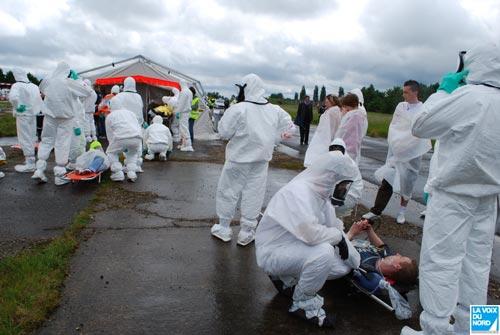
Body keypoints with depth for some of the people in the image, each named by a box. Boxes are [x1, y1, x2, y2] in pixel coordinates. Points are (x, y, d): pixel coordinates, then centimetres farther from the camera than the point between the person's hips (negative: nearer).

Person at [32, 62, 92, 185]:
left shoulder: (47, 81, 2)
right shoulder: (70, 83, -12)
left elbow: (41, 89, 23)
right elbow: (87, 92, -4)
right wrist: (78, 81, 7)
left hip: (50, 116, 4)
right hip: (66, 117, -4)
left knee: (46, 141, 15)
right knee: (62, 144, 1)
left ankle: (39, 170, 9)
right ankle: (59, 175, 5)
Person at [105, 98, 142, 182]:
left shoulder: (110, 116, 21)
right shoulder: (130, 113, 29)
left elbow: (109, 134, 20)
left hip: (121, 138, -3)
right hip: (137, 137, 3)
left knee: (111, 152, 23)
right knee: (133, 153, 32)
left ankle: (118, 173, 9)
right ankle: (131, 172, 14)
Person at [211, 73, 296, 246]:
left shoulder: (238, 109, -17)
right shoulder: (274, 110, -1)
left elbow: (224, 132, -11)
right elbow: (288, 124, 15)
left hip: (238, 160, -4)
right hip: (261, 161, 4)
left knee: (228, 192, 12)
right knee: (253, 195, 10)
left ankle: (223, 228, 23)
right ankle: (246, 232, 19)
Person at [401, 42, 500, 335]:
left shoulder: (470, 97, -18)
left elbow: (420, 126, -11)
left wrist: (443, 90, -2)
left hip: (453, 197, -8)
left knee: (440, 262, -1)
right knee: (476, 263, 13)